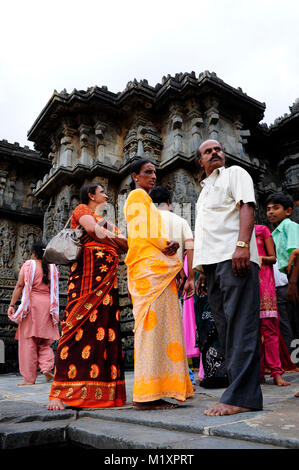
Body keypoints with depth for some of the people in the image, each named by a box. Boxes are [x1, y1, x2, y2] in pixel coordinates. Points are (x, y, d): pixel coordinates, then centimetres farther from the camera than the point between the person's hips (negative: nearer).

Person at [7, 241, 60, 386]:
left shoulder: (29, 265, 0)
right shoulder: (52, 267, 10)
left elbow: (20, 285, -7)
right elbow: (54, 289, 11)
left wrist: (12, 304, -6)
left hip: (31, 304, -3)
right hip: (47, 305, 3)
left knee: (28, 340, 3)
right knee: (45, 340, 16)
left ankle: (29, 377, 6)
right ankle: (46, 366, -4)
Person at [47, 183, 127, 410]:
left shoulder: (105, 220, 31)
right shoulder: (81, 210, 12)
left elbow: (125, 246, 19)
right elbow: (94, 230, -9)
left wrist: (108, 234, 1)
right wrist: (114, 236, 7)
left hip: (108, 276, 7)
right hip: (88, 269, -7)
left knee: (106, 328, -2)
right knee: (80, 326, -14)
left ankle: (104, 392, -2)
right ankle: (59, 393, -14)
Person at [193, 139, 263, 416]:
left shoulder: (235, 173, 12)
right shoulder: (204, 190, 32)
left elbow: (247, 206, -6)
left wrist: (242, 244, -22)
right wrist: (203, 271, 20)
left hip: (234, 258, -8)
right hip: (212, 262, 8)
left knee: (240, 325, -13)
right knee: (225, 328, 4)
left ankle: (241, 396, -13)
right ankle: (239, 388, 9)